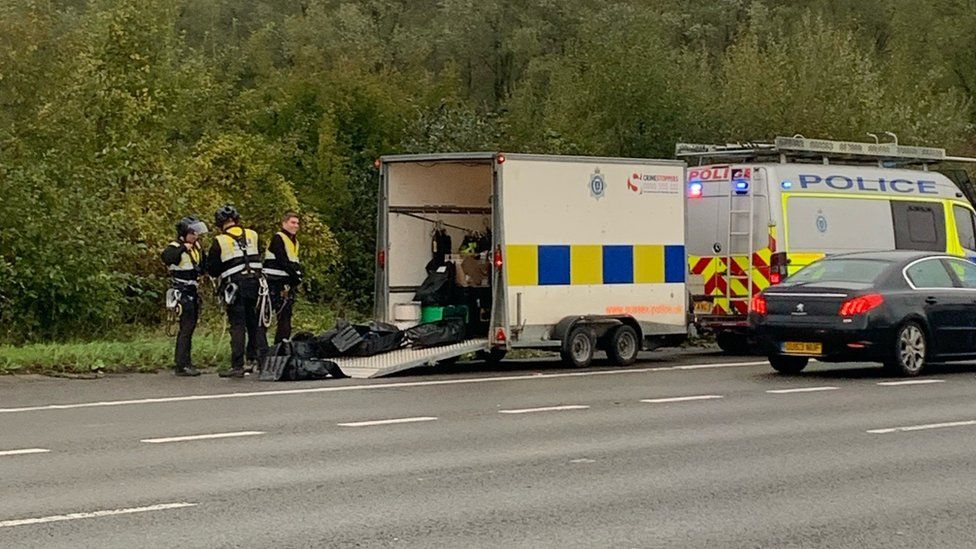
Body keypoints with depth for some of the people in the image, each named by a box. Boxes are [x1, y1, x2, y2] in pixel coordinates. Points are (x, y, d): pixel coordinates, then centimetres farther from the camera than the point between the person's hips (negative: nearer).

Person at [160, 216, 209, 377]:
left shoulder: (196, 246, 13)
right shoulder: (176, 247, -12)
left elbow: (202, 267, 22)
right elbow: (165, 256, -35)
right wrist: (183, 248, -32)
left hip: (192, 291, 9)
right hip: (181, 292, -9)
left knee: (190, 326, 13)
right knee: (186, 326, -13)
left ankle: (185, 363, 22)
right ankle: (182, 365, -12)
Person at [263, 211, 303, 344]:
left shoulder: (294, 241, 20)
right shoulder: (278, 238, -9)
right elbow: (282, 261, -16)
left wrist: (298, 275, 0)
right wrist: (295, 276, -13)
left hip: (288, 284, 9)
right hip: (275, 282, -9)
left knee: (286, 315, 7)